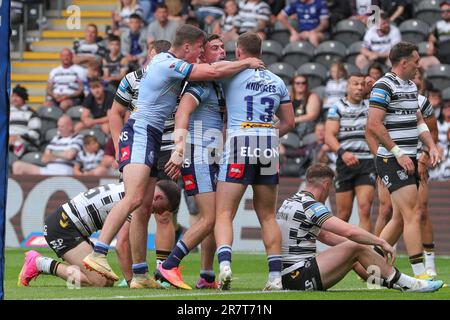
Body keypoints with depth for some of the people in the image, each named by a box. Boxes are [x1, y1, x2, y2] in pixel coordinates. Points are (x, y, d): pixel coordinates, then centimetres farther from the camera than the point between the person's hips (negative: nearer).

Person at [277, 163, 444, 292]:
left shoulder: (291, 202, 17)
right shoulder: (309, 205, -14)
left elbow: (324, 235, 24)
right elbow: (349, 231, -23)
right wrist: (381, 242, -11)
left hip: (287, 277, 10)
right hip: (300, 277, -10)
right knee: (356, 248, -10)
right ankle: (405, 284, -4)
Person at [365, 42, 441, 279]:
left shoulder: (411, 86, 17)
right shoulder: (384, 86, -12)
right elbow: (374, 125, -19)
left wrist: (431, 146, 9)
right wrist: (398, 153, -19)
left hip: (408, 160, 10)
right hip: (391, 161, -10)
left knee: (401, 217, 11)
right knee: (412, 216, -13)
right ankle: (419, 274, -15)